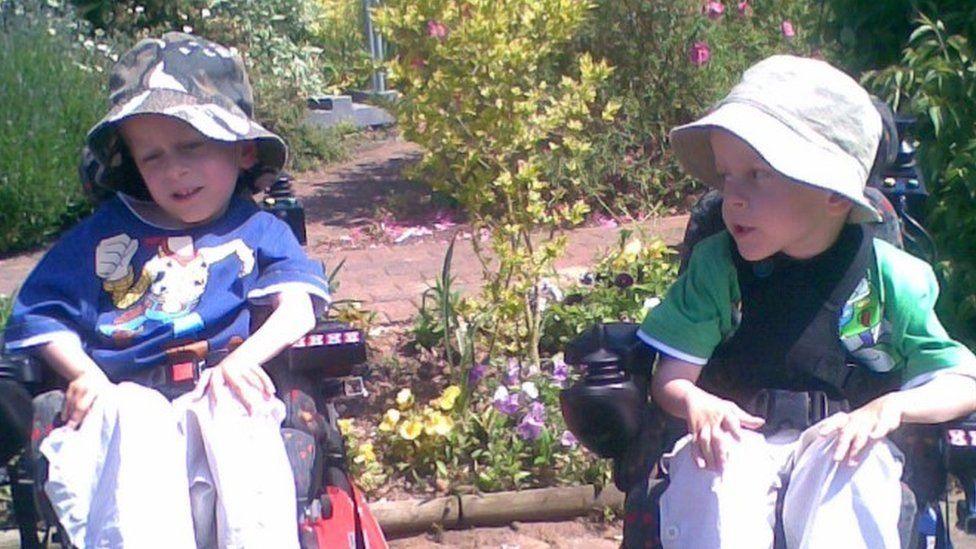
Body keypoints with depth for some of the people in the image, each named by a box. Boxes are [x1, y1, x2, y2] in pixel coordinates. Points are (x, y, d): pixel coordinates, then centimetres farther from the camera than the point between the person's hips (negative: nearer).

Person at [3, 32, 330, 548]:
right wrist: (84, 374, -1)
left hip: (217, 390, 0)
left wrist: (243, 359, -16)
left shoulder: (257, 231, 20)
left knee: (237, 416, -35)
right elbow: (42, 313, 18)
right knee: (137, 424, -35)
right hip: (128, 393, 1)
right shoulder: (105, 232, 23)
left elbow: (297, 310, 3)